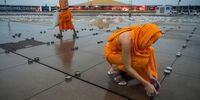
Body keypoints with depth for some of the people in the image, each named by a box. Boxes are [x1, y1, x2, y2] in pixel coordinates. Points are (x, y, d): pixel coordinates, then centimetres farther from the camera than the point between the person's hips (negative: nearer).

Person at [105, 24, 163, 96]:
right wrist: (146, 84, -29)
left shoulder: (140, 36, -16)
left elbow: (145, 57, -9)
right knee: (139, 61, -28)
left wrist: (150, 76, -18)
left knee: (150, 51, -8)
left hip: (122, 50, 7)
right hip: (112, 53, -7)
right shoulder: (127, 40, -37)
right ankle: (114, 69, -7)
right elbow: (127, 67, -33)